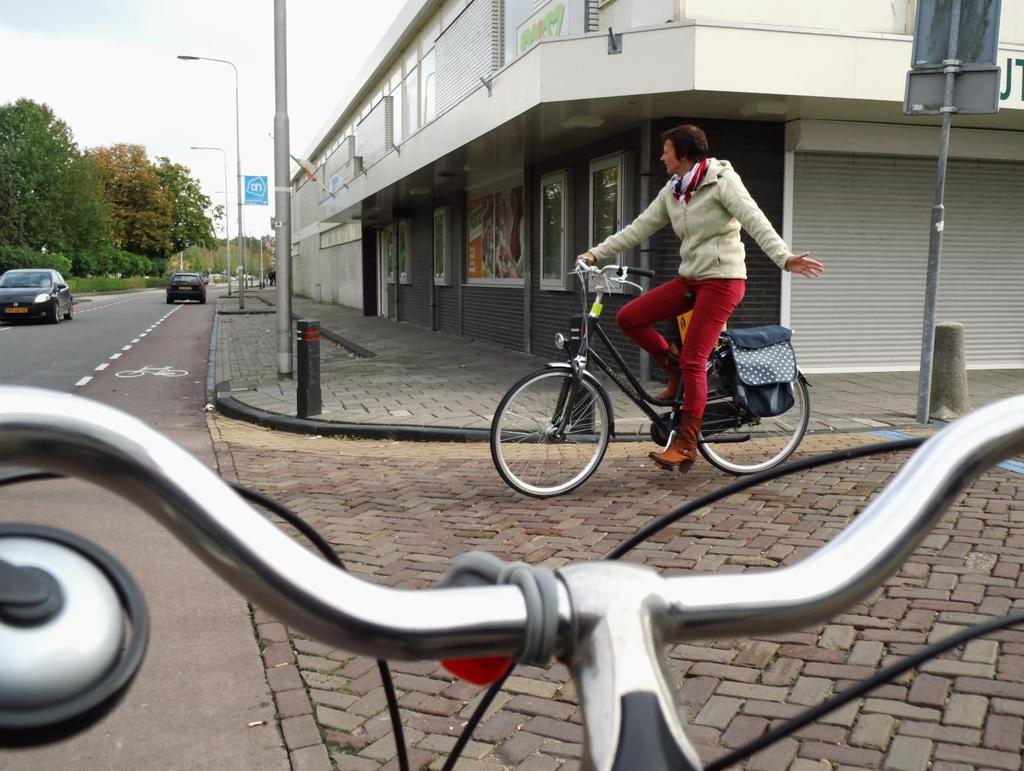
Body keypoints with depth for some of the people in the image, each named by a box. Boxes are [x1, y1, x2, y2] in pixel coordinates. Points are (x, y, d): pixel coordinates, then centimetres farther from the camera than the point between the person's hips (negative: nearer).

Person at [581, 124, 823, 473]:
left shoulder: (722, 180, -9)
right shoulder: (672, 191, 12)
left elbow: (755, 221, -19)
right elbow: (639, 228, 13)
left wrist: (784, 257, -33)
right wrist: (596, 253, 8)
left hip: (722, 278, -7)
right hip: (690, 278, 7)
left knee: (693, 361, -12)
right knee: (628, 317, -7)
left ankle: (686, 446, -4)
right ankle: (673, 366, 13)